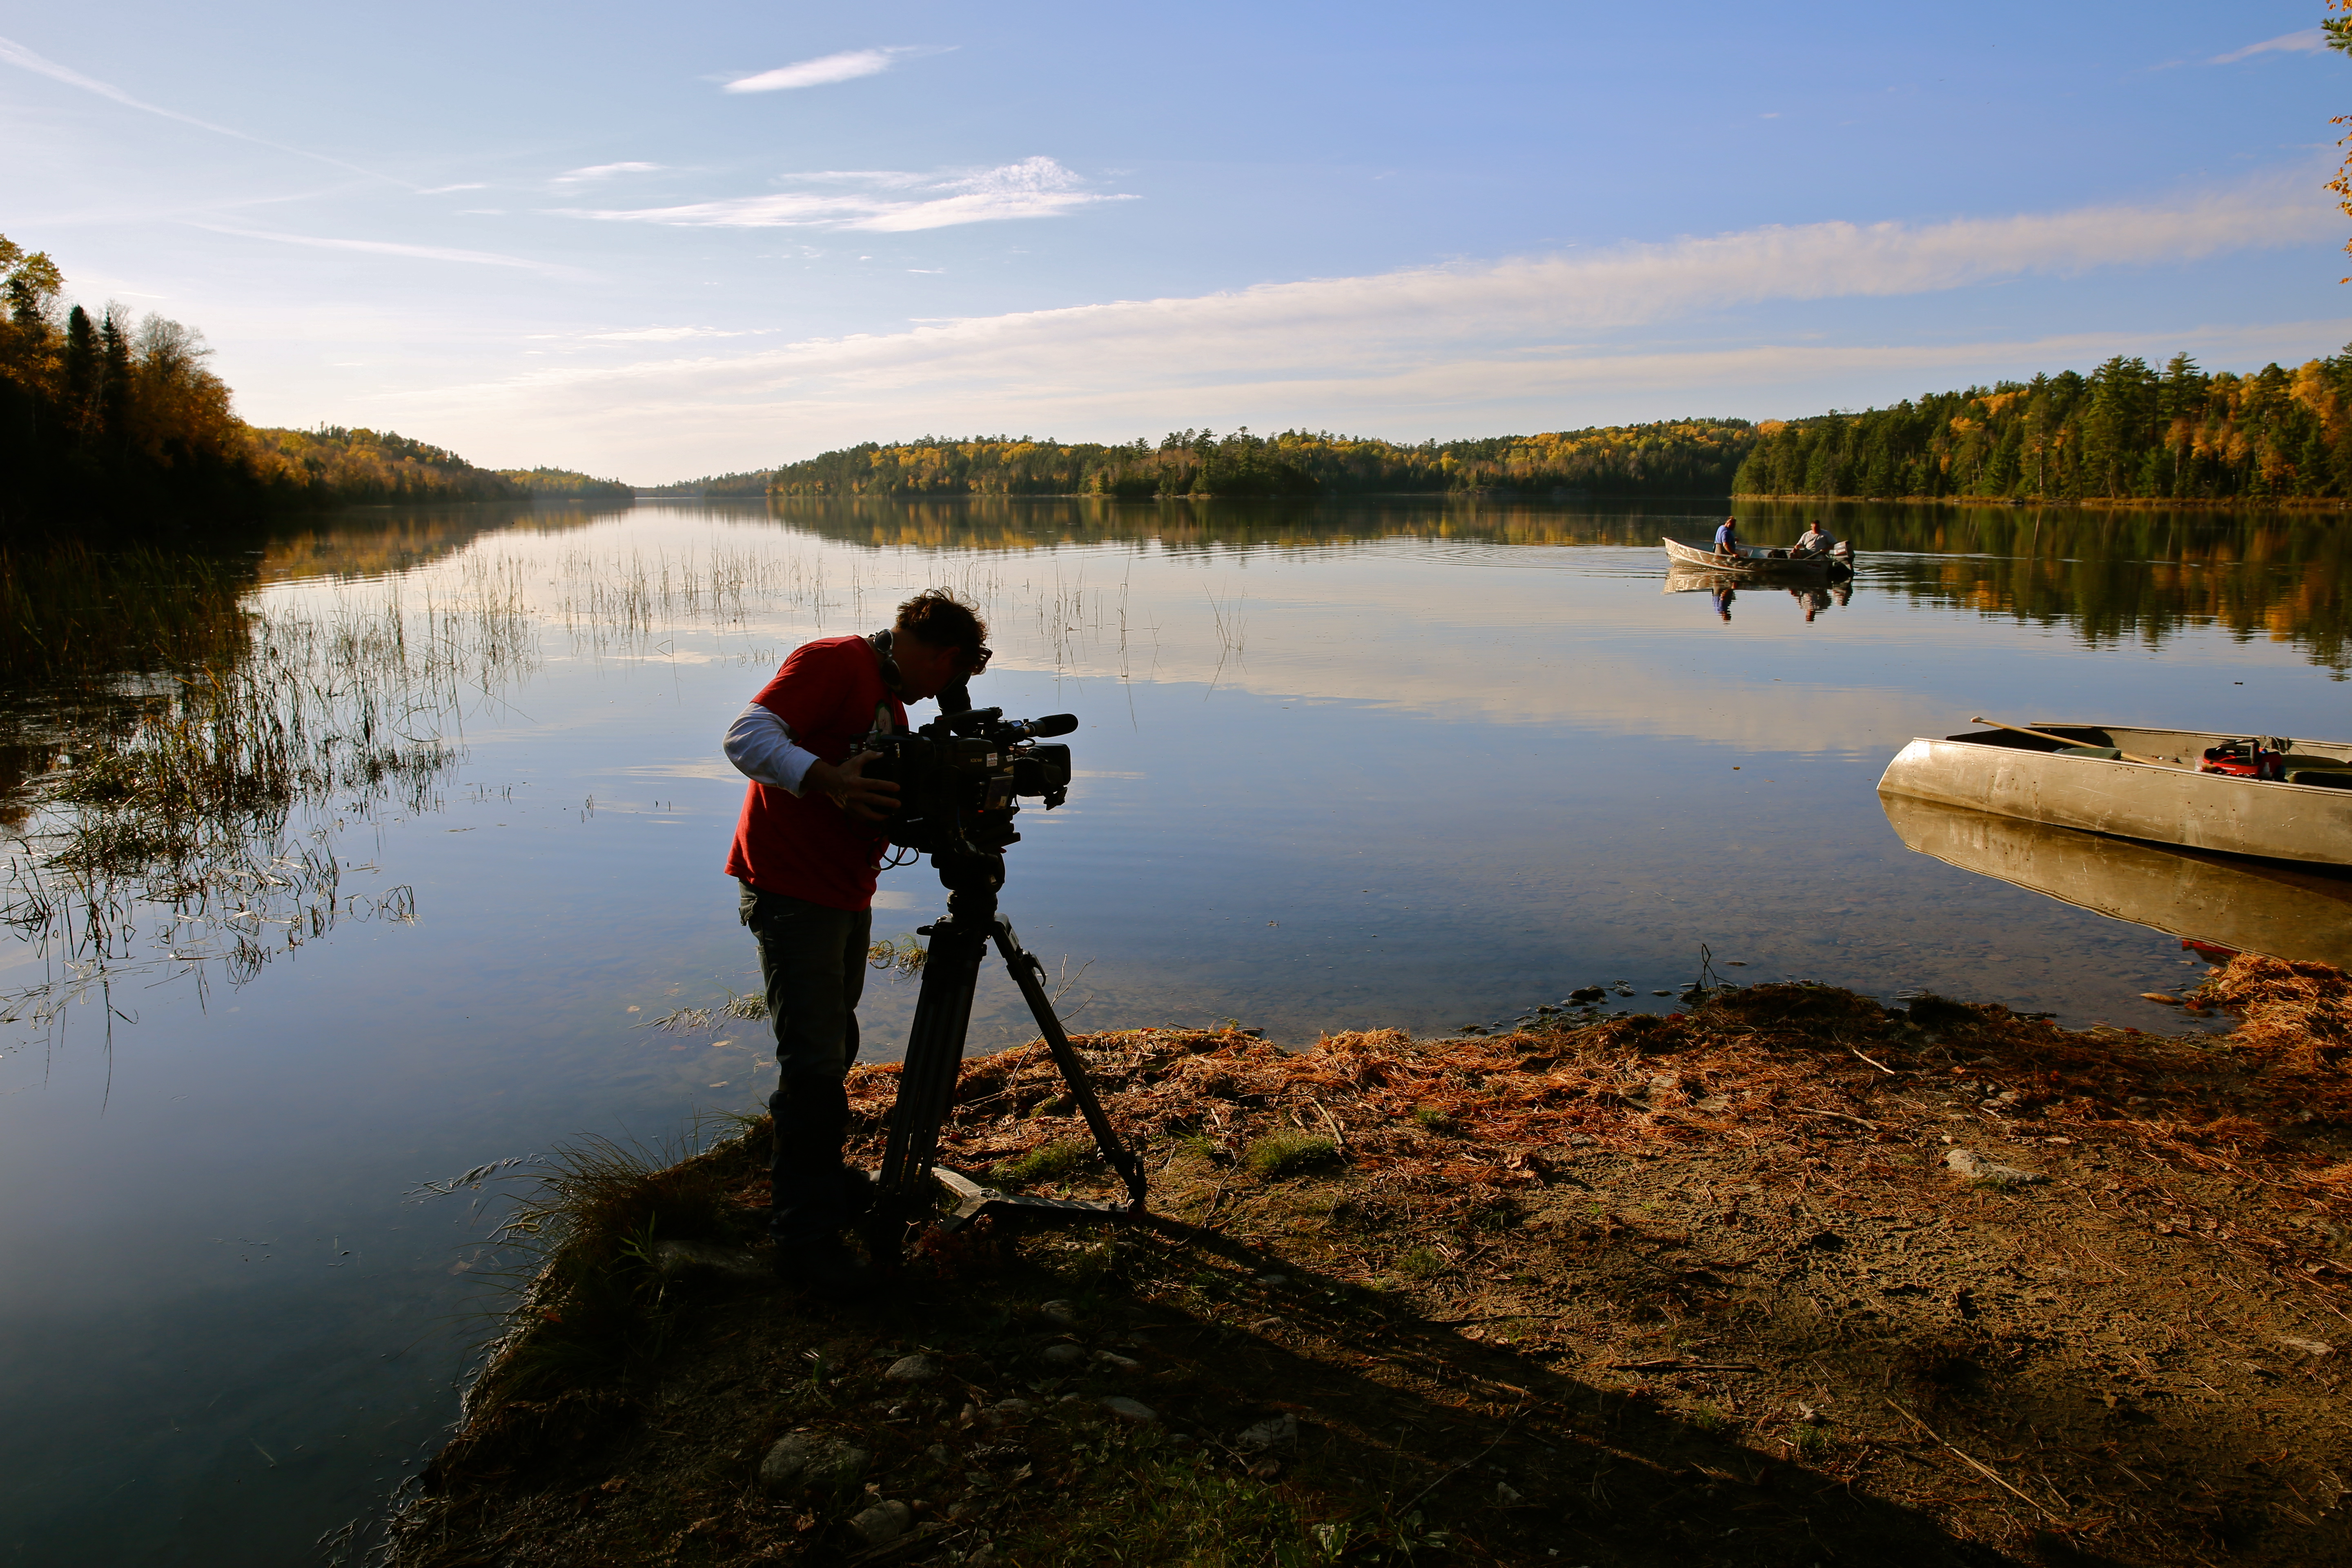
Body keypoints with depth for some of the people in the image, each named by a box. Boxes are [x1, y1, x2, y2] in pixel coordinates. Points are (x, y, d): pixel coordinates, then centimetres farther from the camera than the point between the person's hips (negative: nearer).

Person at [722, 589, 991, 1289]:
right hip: (793, 891, -9)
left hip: (848, 892, 9)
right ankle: (803, 1234, 0)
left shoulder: (892, 705, 18)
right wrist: (828, 779, -37)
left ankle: (823, 1178, 36)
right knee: (815, 1061, -9)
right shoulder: (835, 662, -12)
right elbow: (747, 736, -23)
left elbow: (891, 805, 18)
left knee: (835, 1047, 19)